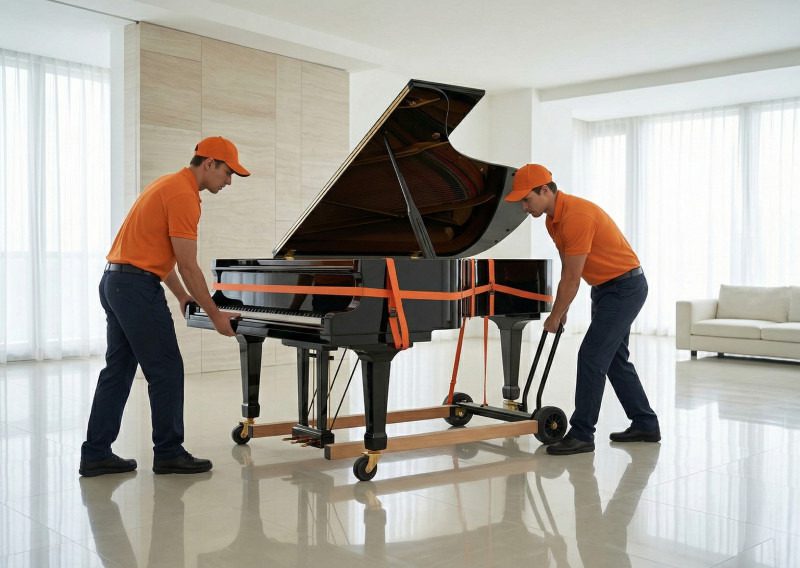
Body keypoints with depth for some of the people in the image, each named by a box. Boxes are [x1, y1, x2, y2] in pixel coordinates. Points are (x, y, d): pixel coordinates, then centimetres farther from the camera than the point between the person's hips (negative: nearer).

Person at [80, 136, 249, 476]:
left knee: (118, 370, 12)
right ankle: (169, 453, 8)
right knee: (166, 372, -2)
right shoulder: (184, 195, -15)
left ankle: (96, 455, 17)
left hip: (115, 283, 10)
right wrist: (216, 316, -10)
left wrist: (182, 296, 20)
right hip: (139, 287, -10)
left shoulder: (170, 184, 17)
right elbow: (188, 266, -17)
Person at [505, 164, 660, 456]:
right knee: (614, 359, 15)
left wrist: (555, 316, -11)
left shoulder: (576, 216, -27)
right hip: (606, 287, 10)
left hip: (625, 287, -10)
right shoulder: (553, 219, 4)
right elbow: (566, 270, 12)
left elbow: (572, 278, -22)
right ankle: (645, 425, 25)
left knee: (591, 357, -12)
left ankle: (582, 434, -6)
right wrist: (559, 311, 11)